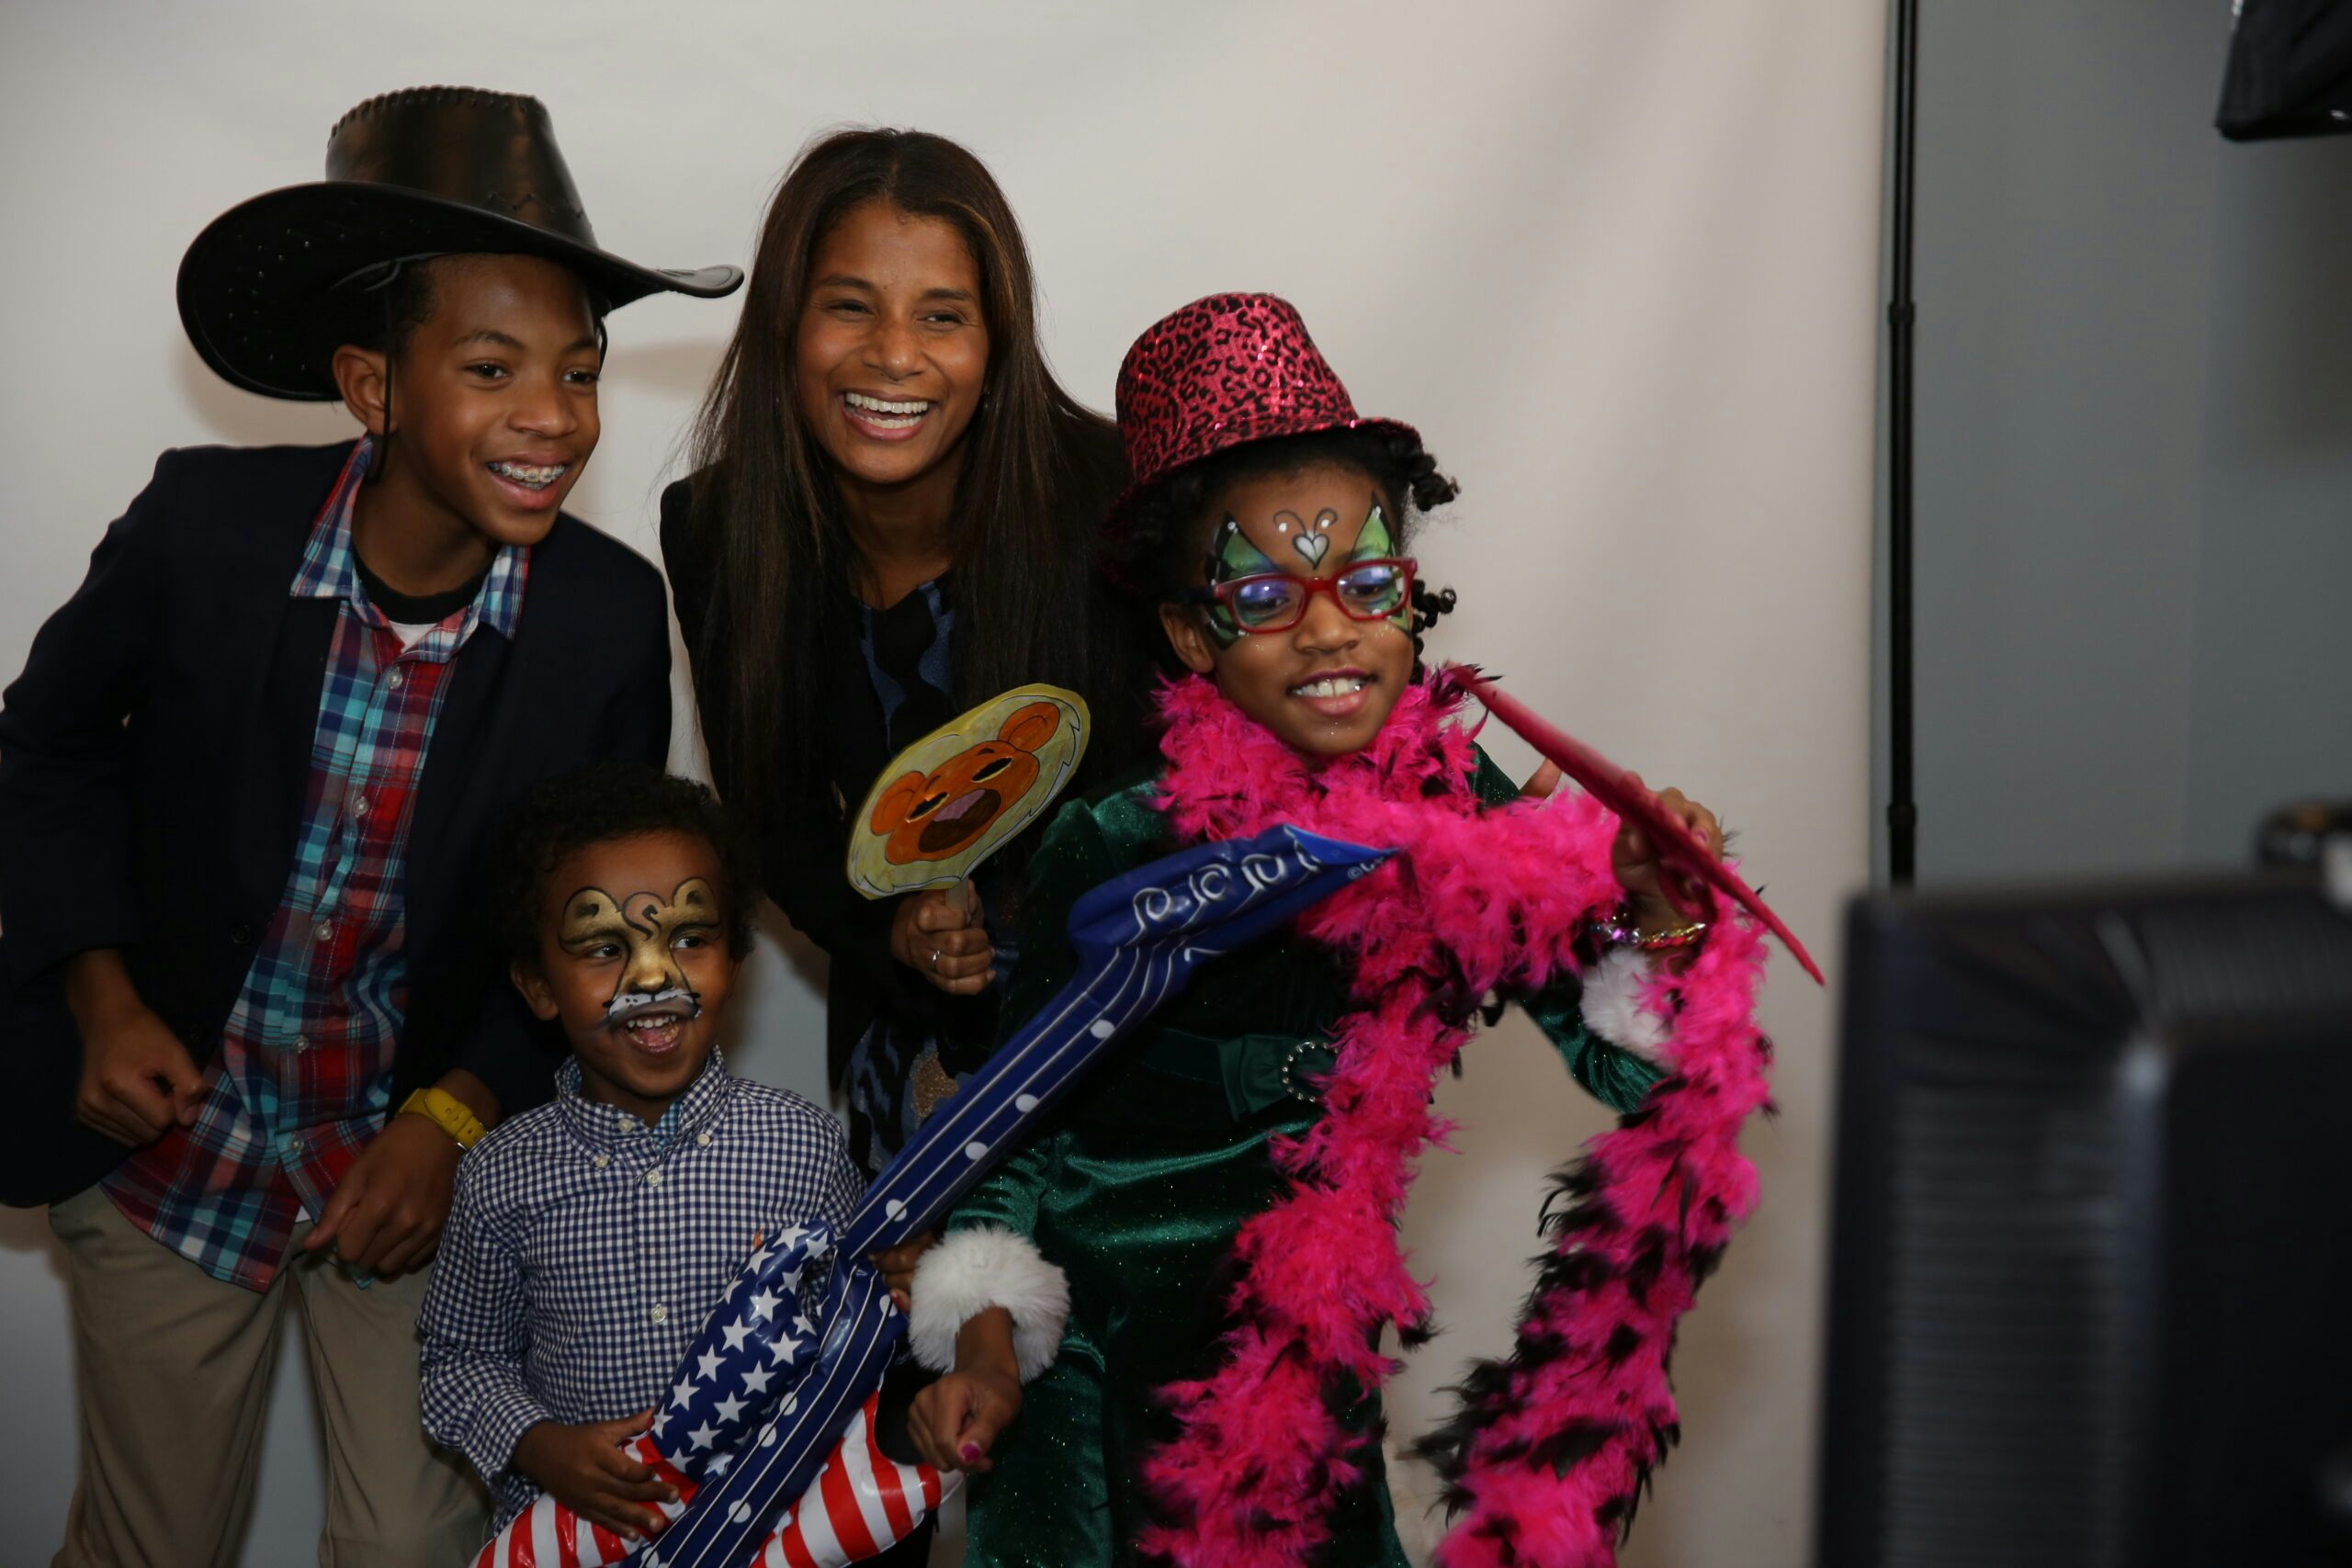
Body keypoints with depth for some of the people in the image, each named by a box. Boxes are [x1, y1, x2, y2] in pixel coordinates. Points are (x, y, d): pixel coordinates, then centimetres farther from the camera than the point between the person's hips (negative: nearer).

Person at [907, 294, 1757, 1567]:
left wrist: (1656, 926, -23)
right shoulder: (1111, 850, -19)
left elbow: (1625, 1068, -5)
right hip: (1109, 1360, -3)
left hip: (1312, 1355, 3)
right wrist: (983, 1349, -12)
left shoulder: (1461, 809, -10)